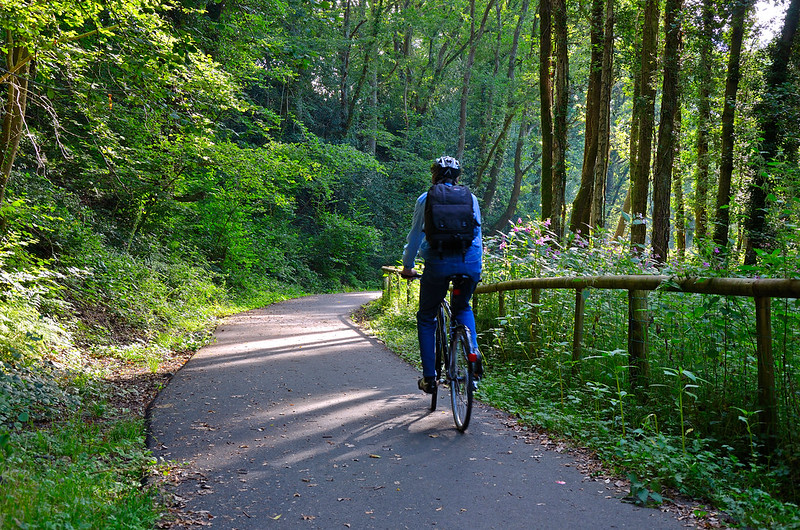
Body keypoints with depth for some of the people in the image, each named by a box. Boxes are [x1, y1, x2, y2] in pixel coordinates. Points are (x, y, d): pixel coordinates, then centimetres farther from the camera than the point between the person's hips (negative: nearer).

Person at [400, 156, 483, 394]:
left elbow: (416, 236, 9)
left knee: (426, 318, 14)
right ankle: (473, 352, 7)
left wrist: (407, 266, 20)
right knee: (462, 307, 29)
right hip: (471, 263, 3)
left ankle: (429, 377, 11)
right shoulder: (470, 198, 14)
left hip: (438, 263, -2)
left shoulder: (426, 199, 8)